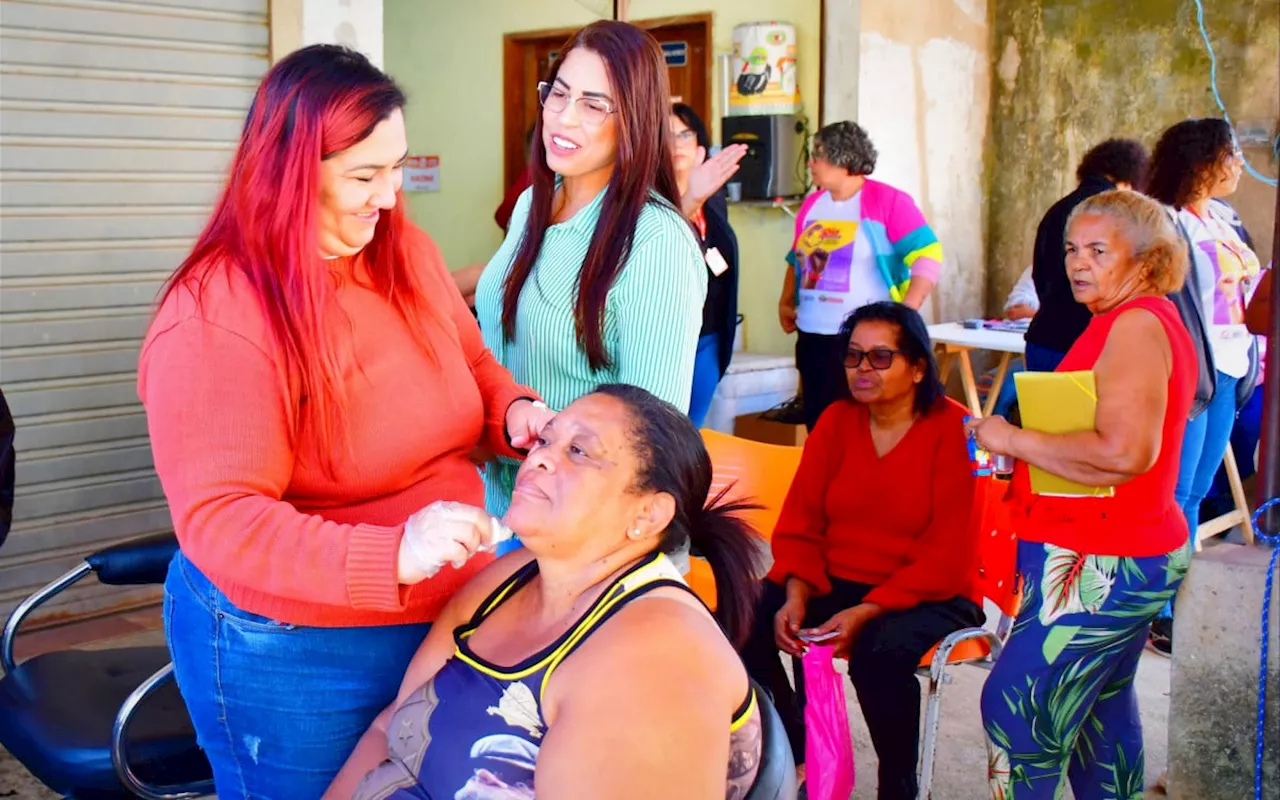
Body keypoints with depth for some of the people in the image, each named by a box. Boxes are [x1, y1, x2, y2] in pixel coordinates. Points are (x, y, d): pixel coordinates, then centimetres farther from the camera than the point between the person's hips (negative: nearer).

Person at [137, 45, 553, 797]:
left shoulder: (410, 255, -1)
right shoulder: (213, 319, -22)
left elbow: (474, 368, 14)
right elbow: (219, 520, -26)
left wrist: (515, 412, -9)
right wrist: (388, 556, -38)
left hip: (442, 618, 7)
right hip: (292, 652, -6)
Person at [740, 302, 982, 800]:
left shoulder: (954, 431, -11)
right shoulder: (836, 421, 5)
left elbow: (947, 557, -15)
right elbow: (800, 525, 4)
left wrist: (863, 613, -25)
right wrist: (796, 597, -15)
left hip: (930, 596, -5)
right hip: (834, 584, 5)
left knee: (879, 650, -35)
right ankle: (796, 756, 4)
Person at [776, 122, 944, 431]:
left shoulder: (888, 202, -8)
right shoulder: (812, 204, 13)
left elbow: (928, 254, -13)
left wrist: (905, 313, -20)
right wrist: (786, 303, 14)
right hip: (813, 337, 7)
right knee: (817, 423, 11)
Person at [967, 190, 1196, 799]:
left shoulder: (1135, 324, -17)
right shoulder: (1153, 320, 16)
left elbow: (1124, 452, -29)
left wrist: (1013, 440, -18)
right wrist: (1030, 461, 12)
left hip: (1098, 563, -11)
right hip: (1136, 550, 11)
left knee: (1016, 704, -7)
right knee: (1102, 705, 20)